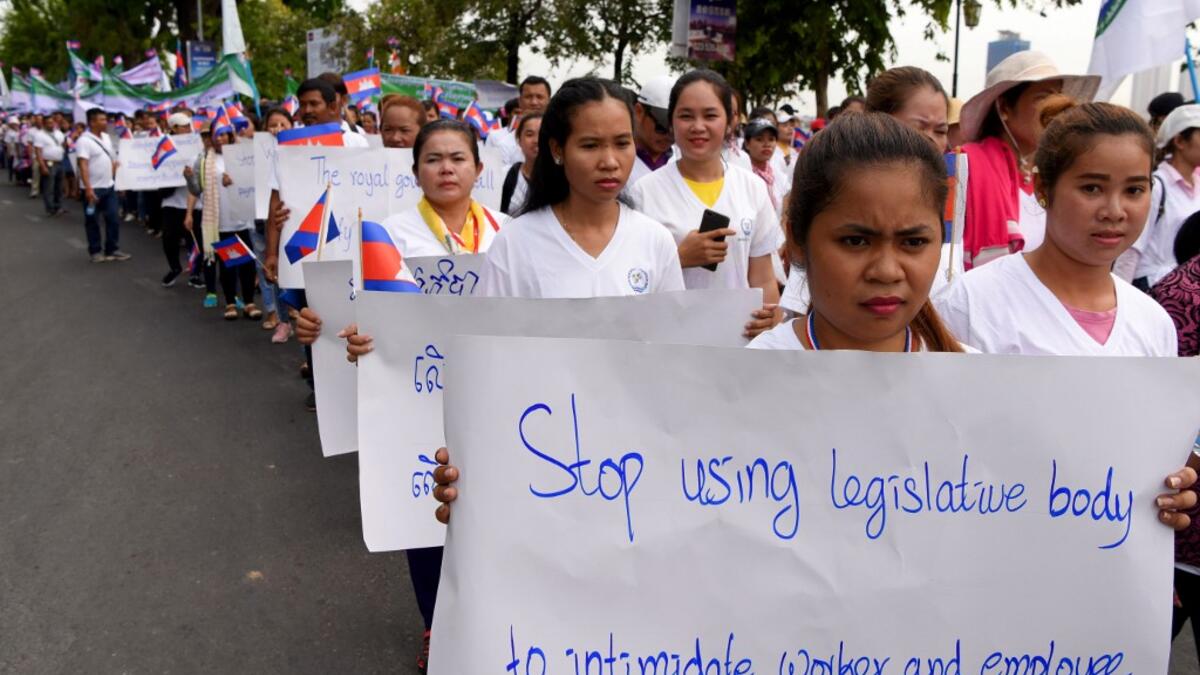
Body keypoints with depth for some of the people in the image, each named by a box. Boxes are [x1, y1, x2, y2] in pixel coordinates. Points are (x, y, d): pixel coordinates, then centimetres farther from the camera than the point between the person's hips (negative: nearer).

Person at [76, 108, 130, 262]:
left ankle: (112, 249, 16)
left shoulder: (106, 137, 9)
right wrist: (88, 188, -26)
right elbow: (83, 165, -20)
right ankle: (95, 251, 13)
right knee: (93, 221, 5)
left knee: (113, 219, 8)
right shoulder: (84, 141, -15)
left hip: (109, 186, 7)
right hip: (93, 188, -7)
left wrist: (114, 179, 15)